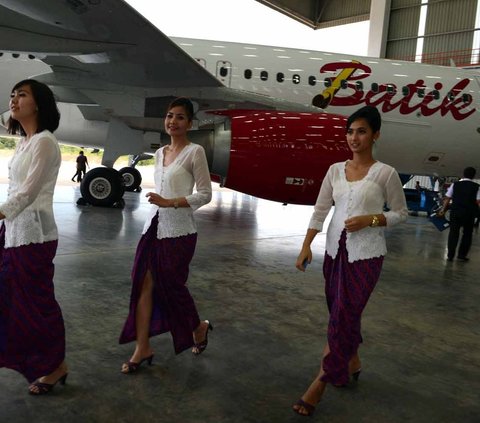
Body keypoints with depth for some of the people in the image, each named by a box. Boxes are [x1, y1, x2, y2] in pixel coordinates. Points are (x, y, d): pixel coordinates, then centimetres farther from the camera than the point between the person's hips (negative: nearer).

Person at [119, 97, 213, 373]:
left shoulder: (195, 152, -7)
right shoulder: (160, 153, 13)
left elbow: (205, 194, -9)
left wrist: (169, 203, -18)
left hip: (179, 232, -6)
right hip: (154, 227, 6)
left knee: (172, 287, 4)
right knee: (144, 285, 2)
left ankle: (199, 327, 33)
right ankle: (143, 348, 13)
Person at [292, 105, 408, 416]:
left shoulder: (385, 173, -7)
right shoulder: (335, 170, 5)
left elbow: (401, 213, 1)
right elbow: (320, 210, 5)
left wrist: (370, 219, -16)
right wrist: (306, 247, -2)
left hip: (366, 254, -5)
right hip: (335, 250, 5)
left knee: (343, 317, -4)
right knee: (341, 313, 16)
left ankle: (320, 384, 6)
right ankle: (353, 361, 39)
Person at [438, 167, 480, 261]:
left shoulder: (455, 185, 1)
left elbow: (447, 199, 1)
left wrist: (443, 210, 9)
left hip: (455, 212, 1)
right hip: (469, 214, -1)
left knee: (453, 233, 8)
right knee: (467, 234, 14)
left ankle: (450, 255, 8)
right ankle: (462, 255, 16)